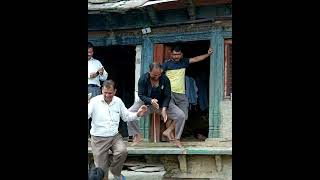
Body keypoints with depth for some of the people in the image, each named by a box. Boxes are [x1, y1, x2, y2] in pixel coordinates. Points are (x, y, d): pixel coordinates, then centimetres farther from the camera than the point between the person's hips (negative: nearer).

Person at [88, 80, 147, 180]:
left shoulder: (118, 101, 4)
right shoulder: (95, 101, -9)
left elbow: (126, 116, 12)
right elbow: (88, 114, -20)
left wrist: (137, 114, -5)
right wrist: (88, 105, -41)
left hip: (115, 136, 3)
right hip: (99, 138, -2)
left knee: (122, 151, -26)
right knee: (101, 169, -2)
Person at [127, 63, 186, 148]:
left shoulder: (165, 79, -15)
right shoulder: (143, 79, -18)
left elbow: (167, 96, -14)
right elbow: (141, 95, -17)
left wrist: (164, 109, -31)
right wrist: (151, 101, -38)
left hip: (163, 104, 1)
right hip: (146, 102, -1)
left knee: (181, 116, -18)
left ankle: (176, 138, 2)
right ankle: (137, 136, -4)